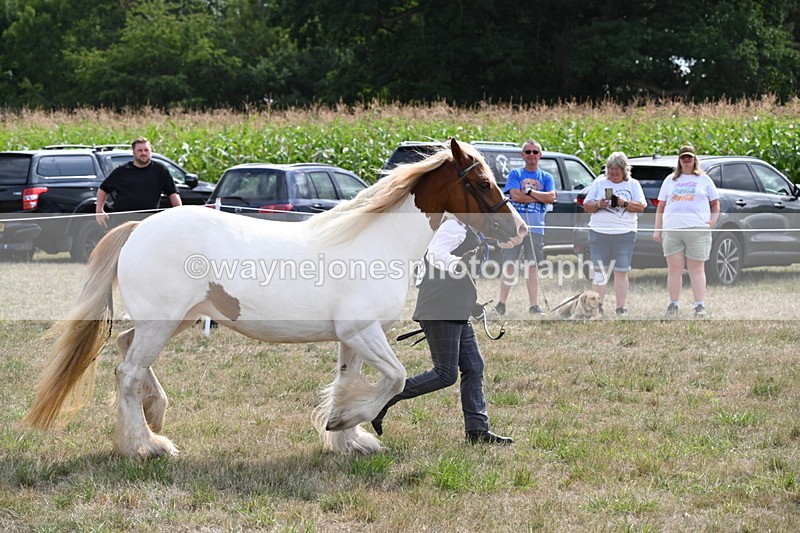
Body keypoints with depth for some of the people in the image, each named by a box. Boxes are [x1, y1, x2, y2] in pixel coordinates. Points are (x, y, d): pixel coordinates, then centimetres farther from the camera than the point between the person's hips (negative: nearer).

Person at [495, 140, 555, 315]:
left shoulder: (546, 177, 11)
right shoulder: (515, 174, 5)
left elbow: (551, 197, -4)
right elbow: (515, 195, -11)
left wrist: (529, 191, -10)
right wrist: (541, 197, -6)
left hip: (536, 228, 2)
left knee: (532, 267, 5)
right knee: (509, 266, -2)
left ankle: (534, 305, 7)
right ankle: (501, 303, 3)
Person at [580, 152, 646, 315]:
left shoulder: (633, 185, 10)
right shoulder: (599, 183, 13)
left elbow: (641, 207, 1)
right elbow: (586, 206, 12)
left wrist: (624, 203, -15)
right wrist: (598, 205, -9)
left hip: (624, 234, -1)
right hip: (599, 233, 1)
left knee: (621, 272, -1)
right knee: (599, 271, 0)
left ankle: (620, 308, 2)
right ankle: (598, 306, 2)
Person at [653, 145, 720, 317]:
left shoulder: (703, 179, 13)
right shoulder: (670, 180, 17)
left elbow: (715, 203, 15)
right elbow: (661, 206, 17)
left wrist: (713, 220, -2)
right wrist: (657, 229, 10)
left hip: (697, 230, -2)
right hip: (672, 230, 2)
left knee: (696, 269, -4)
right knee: (674, 269, 1)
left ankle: (700, 306, -4)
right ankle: (673, 305, 6)